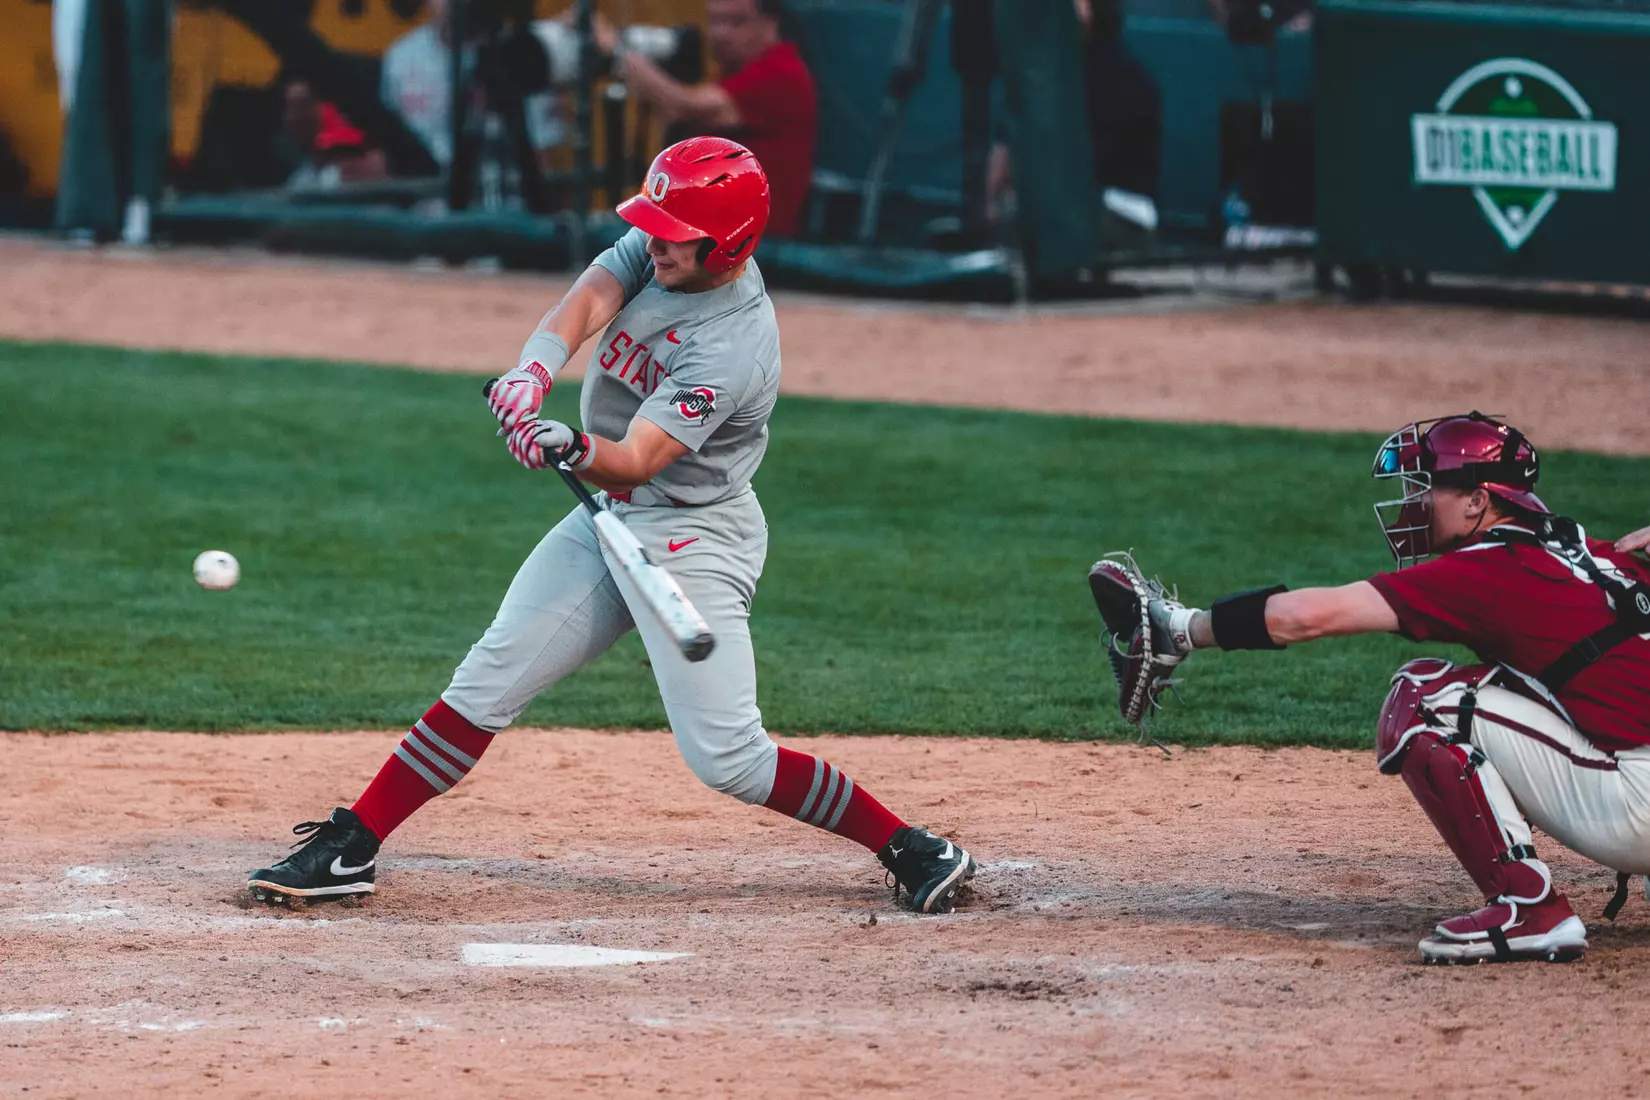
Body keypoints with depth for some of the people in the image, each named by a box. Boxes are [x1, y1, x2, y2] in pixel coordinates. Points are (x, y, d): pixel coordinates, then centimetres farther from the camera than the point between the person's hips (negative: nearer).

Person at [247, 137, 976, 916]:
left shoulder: (736, 348, -26)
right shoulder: (655, 248, -4)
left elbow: (636, 462, -32)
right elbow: (586, 302, -19)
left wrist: (574, 449, -54)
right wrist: (533, 370, -39)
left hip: (694, 538, -7)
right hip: (610, 517, 7)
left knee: (726, 757, -13)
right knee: (485, 684, 3)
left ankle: (910, 851, -1)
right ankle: (349, 850, 7)